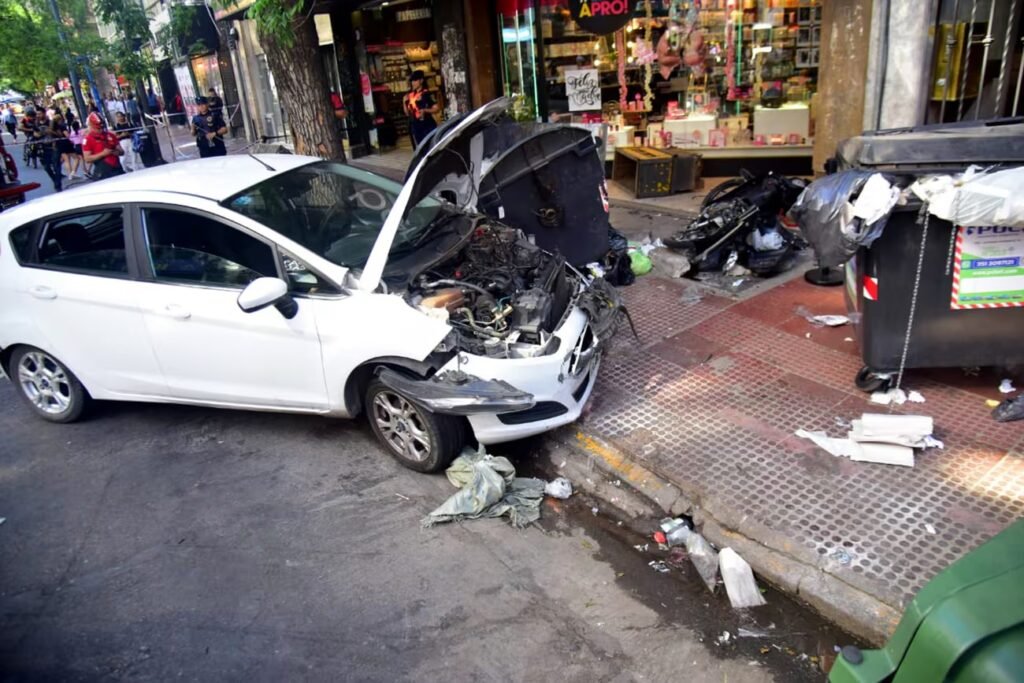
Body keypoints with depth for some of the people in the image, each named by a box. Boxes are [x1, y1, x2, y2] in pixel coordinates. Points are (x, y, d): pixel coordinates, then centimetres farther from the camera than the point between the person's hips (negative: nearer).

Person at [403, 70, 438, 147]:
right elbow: (407, 113, 15)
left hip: (428, 126, -6)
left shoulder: (426, 93, -7)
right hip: (415, 127, 6)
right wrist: (404, 102, 0)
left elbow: (437, 108, -12)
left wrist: (425, 110, -25)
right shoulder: (410, 95, 10)